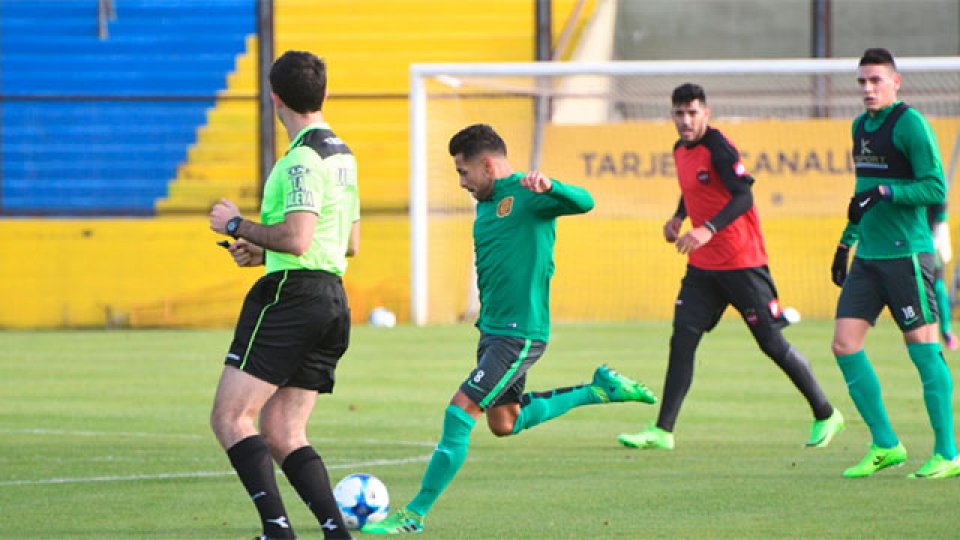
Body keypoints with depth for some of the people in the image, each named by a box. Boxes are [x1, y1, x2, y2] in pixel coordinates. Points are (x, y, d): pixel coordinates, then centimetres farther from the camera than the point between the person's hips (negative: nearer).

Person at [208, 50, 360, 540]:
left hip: (291, 296, -9)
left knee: (230, 418, -7)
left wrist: (238, 226, -8)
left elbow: (297, 238, -23)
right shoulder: (342, 155, 18)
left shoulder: (303, 158, -13)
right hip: (332, 299, 9)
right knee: (281, 435, 9)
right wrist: (263, 251, 24)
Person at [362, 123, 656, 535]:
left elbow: (584, 202, -29)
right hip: (492, 329, 10)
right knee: (504, 423, 18)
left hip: (520, 333, -10)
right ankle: (601, 390, 28)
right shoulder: (487, 204, 15)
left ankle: (415, 514, -9)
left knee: (461, 411, -13)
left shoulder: (528, 195, -13)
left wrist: (549, 188, -47)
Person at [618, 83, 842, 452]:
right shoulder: (681, 150, 10)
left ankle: (826, 415, 16)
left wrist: (707, 230, -39)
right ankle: (663, 431, -6)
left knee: (772, 344, -1)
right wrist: (678, 217, 14)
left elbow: (743, 197, -28)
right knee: (682, 341, -4)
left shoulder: (718, 148, -16)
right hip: (702, 266, 7)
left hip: (741, 263, -7)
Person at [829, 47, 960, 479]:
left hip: (907, 254, -8)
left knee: (922, 346, -6)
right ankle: (884, 445, 10)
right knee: (845, 343, 1)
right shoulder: (861, 127, 16)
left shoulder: (910, 124, -10)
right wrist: (847, 241, 26)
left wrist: (884, 192, -23)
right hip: (868, 256, 8)